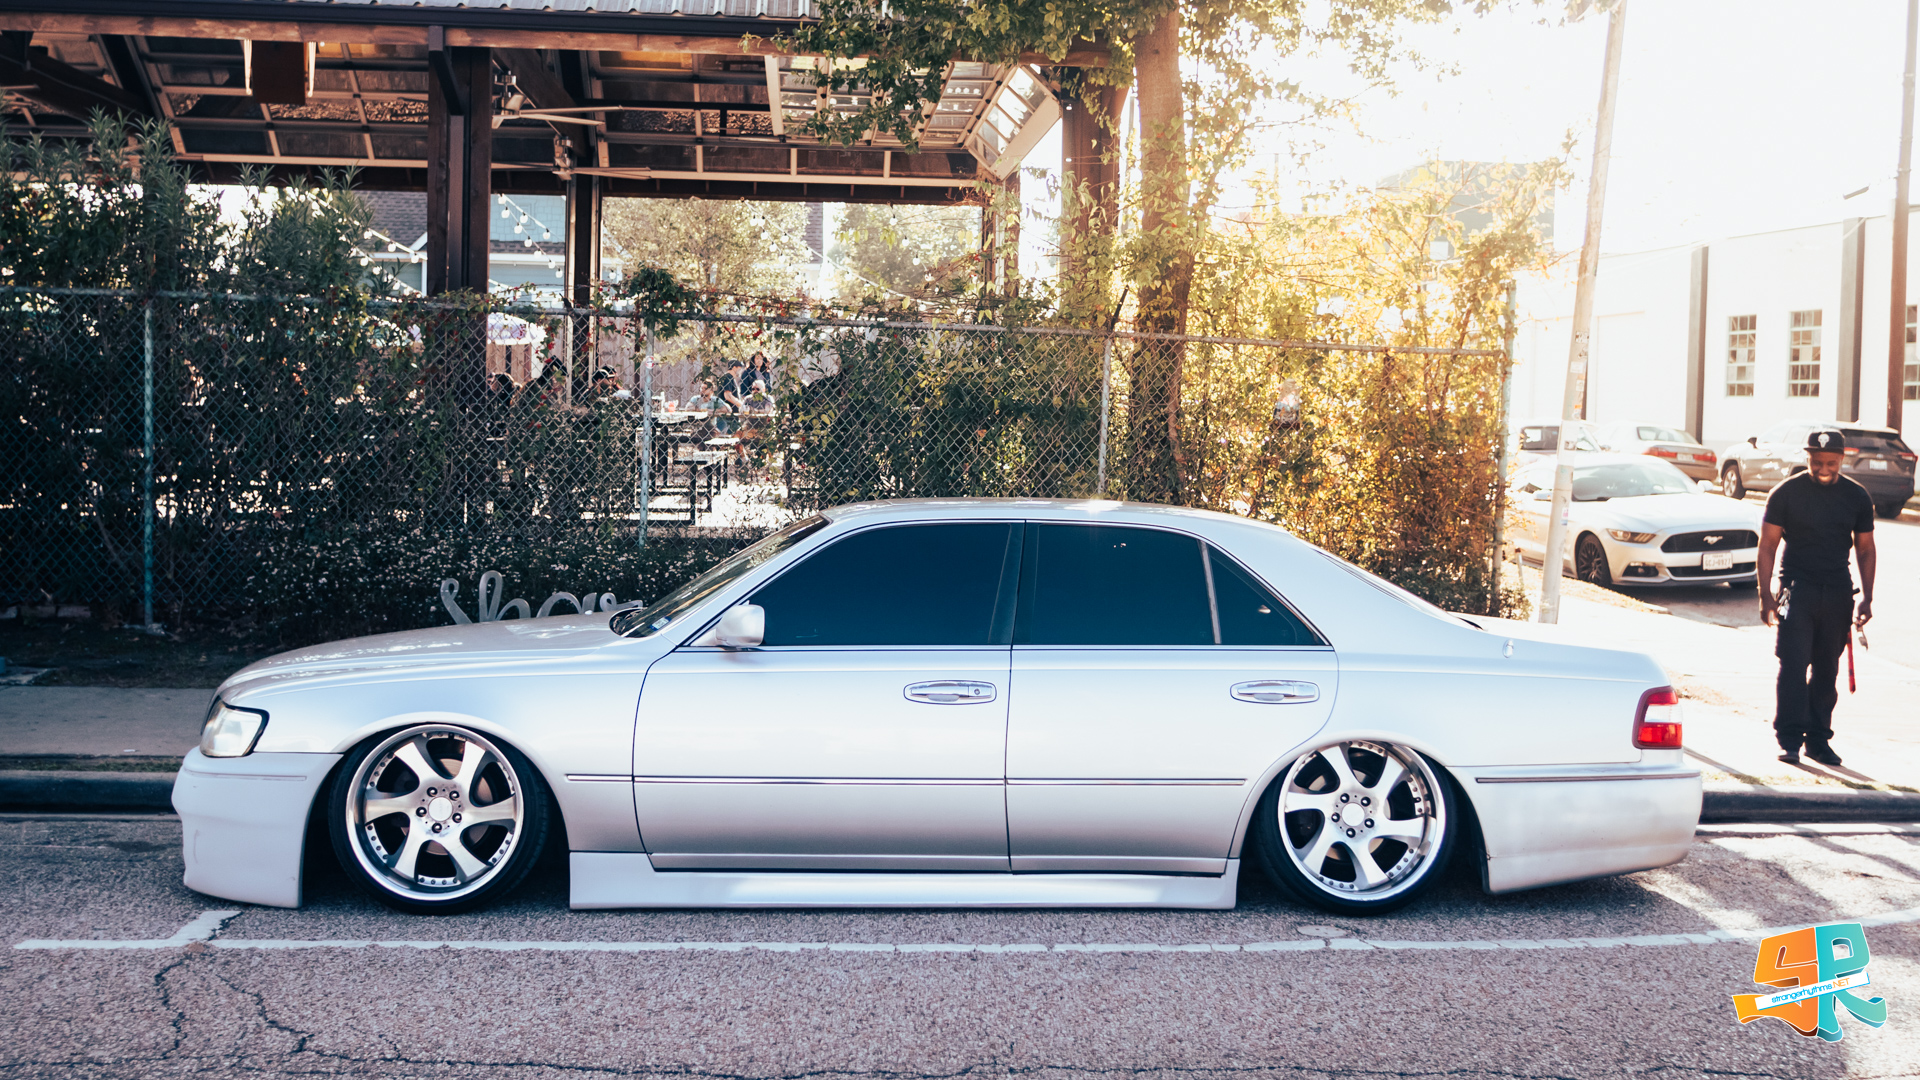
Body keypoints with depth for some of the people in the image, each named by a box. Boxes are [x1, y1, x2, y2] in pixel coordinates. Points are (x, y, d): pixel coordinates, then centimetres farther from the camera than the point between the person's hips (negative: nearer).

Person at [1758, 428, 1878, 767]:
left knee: (1827, 669, 7)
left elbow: (1866, 550, 14)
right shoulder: (1786, 493, -2)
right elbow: (1767, 545, 0)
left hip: (1837, 592, 3)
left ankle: (1819, 739, 16)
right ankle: (1789, 739, -11)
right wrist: (1766, 594, -7)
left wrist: (1867, 598, 6)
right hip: (1797, 586, -3)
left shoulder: (1857, 497, 8)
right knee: (1793, 664, -13)